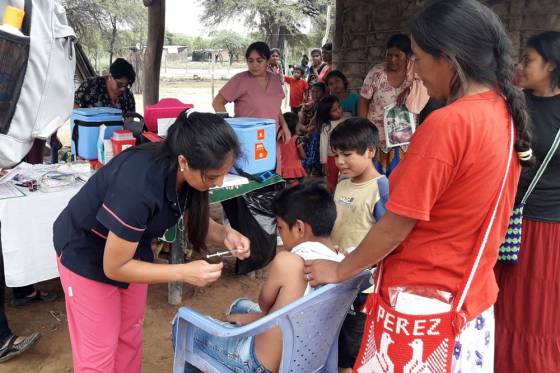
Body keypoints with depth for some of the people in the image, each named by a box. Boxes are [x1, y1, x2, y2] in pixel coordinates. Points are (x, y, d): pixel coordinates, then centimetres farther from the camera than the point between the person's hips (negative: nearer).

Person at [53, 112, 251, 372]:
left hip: (131, 246, 6)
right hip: (86, 253, -6)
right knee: (98, 350, 4)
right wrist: (184, 273, -33)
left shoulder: (183, 172, -20)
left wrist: (225, 234, -22)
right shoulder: (138, 186, -40)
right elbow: (114, 267, -28)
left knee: (130, 336, 16)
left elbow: (195, 221, -1)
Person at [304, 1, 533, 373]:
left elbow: (395, 226, -19)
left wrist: (340, 270, -3)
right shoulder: (504, 111, 0)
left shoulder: (445, 125, -26)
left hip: (424, 301, -8)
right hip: (473, 294, 8)